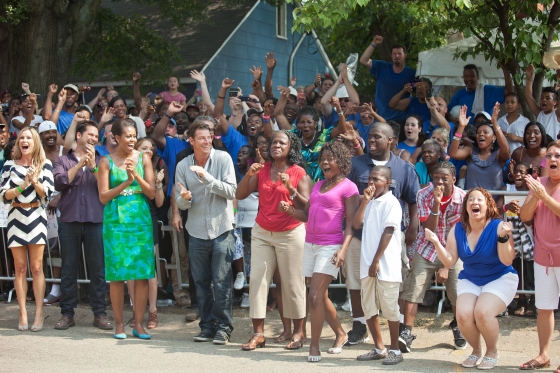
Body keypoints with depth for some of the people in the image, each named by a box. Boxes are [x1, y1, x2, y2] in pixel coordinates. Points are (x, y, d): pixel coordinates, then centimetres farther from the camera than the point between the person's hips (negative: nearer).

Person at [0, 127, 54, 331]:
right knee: (20, 267, 2)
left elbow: (47, 194, -2)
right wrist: (22, 186, -14)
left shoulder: (44, 164, 3)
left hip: (36, 217, -1)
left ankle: (39, 314, -1)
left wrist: (34, 181, -18)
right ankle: (23, 314, 4)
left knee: (36, 267, -2)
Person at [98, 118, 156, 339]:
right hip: (115, 221, -1)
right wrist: (125, 183, -11)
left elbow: (152, 193, 3)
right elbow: (103, 197, -1)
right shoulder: (107, 162, 3)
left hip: (140, 220, 1)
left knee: (142, 273, -2)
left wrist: (137, 176, -11)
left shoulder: (143, 158, 7)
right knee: (117, 273, -1)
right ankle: (119, 323, 9)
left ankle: (139, 324, 6)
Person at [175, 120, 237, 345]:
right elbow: (180, 203, 4)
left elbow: (232, 191, -14)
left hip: (222, 229, -3)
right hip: (197, 231, 3)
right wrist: (184, 198, -20)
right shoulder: (183, 166, 2)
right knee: (201, 282, 8)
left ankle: (223, 327, 6)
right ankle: (207, 326, 19)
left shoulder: (223, 159, -6)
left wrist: (207, 177, -23)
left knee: (222, 282, -3)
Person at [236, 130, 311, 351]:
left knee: (292, 282, -1)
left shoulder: (299, 173, -3)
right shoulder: (262, 170, 7)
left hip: (290, 234, -4)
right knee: (257, 280, -2)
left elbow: (306, 206, -10)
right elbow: (240, 195, 1)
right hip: (262, 233, 4)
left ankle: (299, 332, 8)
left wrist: (291, 189, -22)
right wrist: (249, 174, -13)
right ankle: (258, 334, 0)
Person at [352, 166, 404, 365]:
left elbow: (388, 232, -13)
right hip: (367, 264, 7)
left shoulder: (391, 202, -6)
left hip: (386, 265, -7)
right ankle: (379, 348, 19)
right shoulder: (370, 202, 16)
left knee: (389, 307, -2)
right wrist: (365, 201, -3)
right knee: (369, 307, 9)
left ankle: (395, 350, 7)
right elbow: (356, 224, 5)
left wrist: (376, 260, -16)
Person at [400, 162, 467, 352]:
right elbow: (429, 231, -17)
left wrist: (446, 266, -15)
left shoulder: (462, 198, -15)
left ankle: (457, 327, 19)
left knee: (459, 293, -9)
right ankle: (407, 332, -12)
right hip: (427, 249, 1)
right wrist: (436, 204, -30)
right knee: (413, 289, -14)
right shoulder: (424, 195, -13)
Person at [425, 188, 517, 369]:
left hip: (500, 279, -4)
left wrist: (503, 237, -36)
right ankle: (476, 351, 8)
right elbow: (450, 261, -5)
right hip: (470, 280, 4)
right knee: (463, 315, -22)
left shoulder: (498, 227, -17)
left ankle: (492, 352, 0)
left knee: (482, 313, -29)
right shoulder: (457, 230, -4)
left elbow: (507, 261, -21)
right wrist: (436, 243, -20)